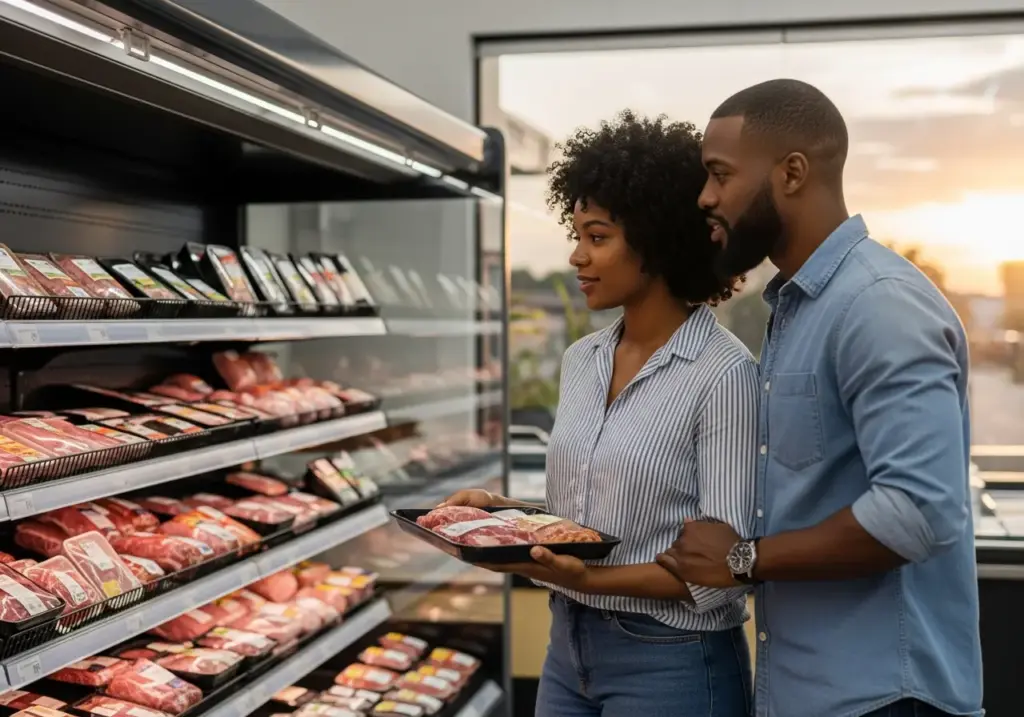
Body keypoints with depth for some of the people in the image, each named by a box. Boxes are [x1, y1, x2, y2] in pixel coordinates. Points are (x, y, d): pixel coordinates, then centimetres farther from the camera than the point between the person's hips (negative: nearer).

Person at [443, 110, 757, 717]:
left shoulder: (723, 374, -16)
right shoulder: (581, 360, 5)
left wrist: (593, 578, -27)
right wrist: (502, 511, -2)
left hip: (670, 662, -6)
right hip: (569, 645, 7)